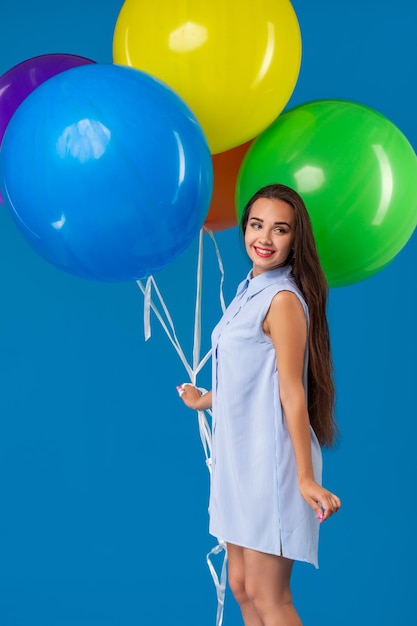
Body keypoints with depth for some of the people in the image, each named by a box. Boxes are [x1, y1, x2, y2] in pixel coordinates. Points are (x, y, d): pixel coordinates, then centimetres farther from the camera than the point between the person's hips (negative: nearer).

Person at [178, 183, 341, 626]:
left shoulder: (283, 299, -14)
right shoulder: (250, 292, 11)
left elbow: (292, 392, -17)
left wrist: (306, 478, -20)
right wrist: (202, 401, 37)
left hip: (270, 458, -9)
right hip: (238, 456, 9)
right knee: (241, 585, 12)